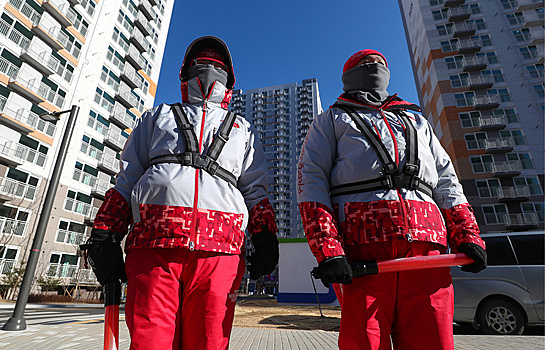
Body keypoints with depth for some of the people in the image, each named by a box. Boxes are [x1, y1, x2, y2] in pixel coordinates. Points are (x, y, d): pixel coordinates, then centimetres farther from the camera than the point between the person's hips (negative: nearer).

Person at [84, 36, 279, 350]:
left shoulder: (242, 129, 26)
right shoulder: (157, 117, 26)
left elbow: (255, 190, 17)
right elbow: (127, 179, 18)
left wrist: (266, 238, 2)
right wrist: (105, 236, 7)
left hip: (219, 253, 0)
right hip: (153, 246, 1)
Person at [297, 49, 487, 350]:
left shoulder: (415, 119, 33)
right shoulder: (331, 120, 19)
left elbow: (446, 181, 26)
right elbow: (311, 180, 3)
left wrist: (466, 235, 9)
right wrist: (327, 250, -12)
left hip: (426, 246, 4)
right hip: (362, 246, -3)